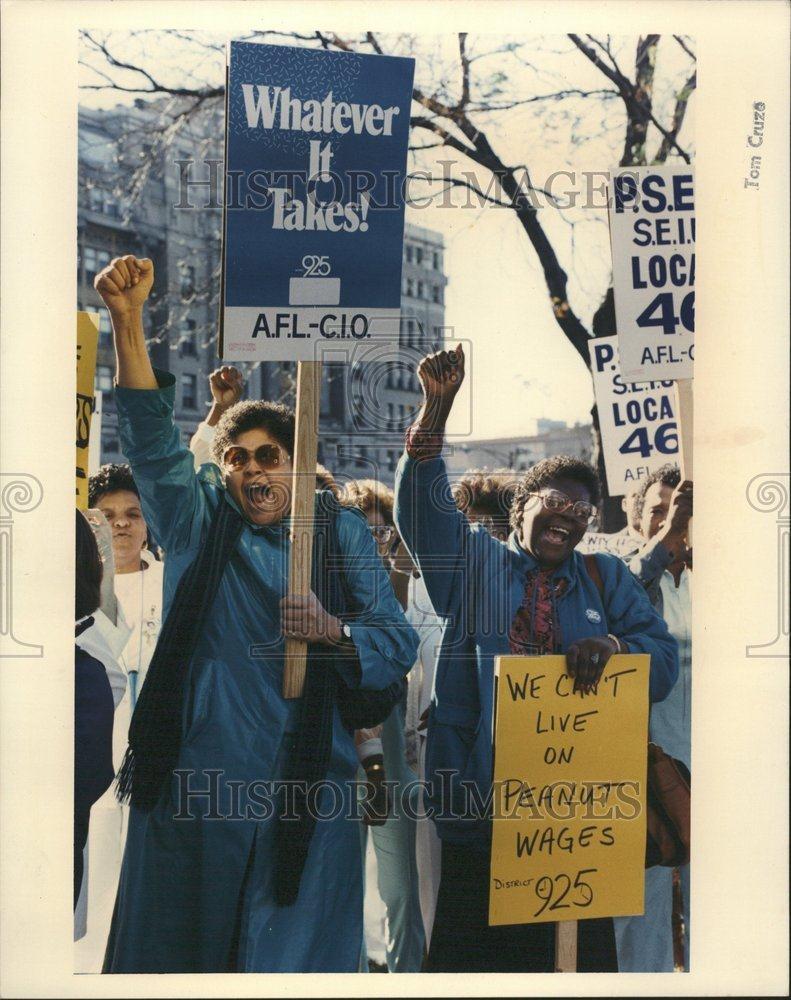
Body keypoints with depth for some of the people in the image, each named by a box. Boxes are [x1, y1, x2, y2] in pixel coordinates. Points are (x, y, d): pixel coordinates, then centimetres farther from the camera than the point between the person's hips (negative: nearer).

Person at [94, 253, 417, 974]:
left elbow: (399, 643, 1)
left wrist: (333, 632, -20)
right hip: (194, 772, 1)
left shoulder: (340, 532, 6)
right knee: (177, 941, 9)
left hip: (305, 777, -1)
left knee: (294, 949, 2)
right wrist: (128, 321, -18)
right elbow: (153, 441, -7)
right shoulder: (198, 522, 8)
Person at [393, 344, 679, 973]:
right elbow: (422, 507, -7)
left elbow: (664, 660, 4)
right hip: (480, 808, -1)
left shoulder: (609, 579, 15)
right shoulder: (475, 561, 10)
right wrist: (437, 406, -19)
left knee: (579, 959, 5)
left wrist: (612, 647, -20)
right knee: (474, 958, 5)